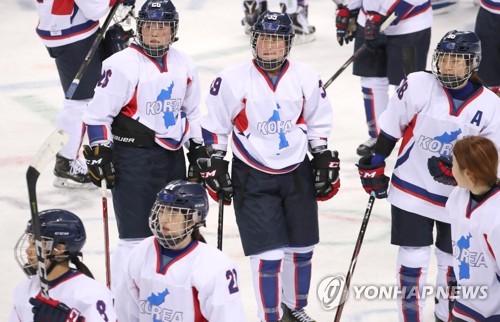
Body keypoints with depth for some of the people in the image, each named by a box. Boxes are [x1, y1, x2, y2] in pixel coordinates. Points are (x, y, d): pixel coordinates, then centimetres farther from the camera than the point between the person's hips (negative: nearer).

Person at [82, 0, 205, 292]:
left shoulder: (184, 65, 8)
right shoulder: (123, 65, -12)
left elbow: (192, 112, 19)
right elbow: (98, 114, -10)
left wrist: (199, 151, 16)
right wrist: (99, 153, -14)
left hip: (173, 157, 7)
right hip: (133, 156, -7)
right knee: (136, 237, -9)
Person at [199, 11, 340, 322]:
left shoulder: (307, 78, -2)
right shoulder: (233, 80, -11)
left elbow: (319, 124, 11)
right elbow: (215, 126, -1)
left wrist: (324, 162, 8)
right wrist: (215, 167, -2)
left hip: (297, 174, 4)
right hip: (253, 178, -3)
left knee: (301, 249, 12)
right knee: (268, 253, -10)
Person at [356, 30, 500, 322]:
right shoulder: (418, 86, -14)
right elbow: (390, 128, -4)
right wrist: (373, 166, -1)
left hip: (458, 198, 2)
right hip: (411, 191, -2)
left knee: (454, 264, 11)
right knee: (413, 260, -2)